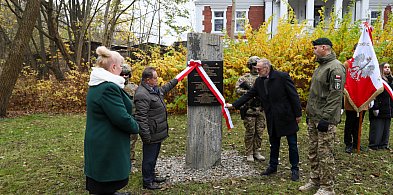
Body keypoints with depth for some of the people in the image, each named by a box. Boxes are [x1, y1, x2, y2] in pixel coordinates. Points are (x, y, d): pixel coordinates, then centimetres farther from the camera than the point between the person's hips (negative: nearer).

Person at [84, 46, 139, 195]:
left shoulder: (96, 85, 11)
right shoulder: (109, 87, -24)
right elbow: (122, 118, -24)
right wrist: (135, 127, -7)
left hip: (98, 142, 10)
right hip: (108, 147, -10)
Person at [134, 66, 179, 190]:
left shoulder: (155, 89, 10)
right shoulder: (142, 94, -23)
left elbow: (165, 88, 34)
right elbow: (141, 117, -25)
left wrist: (176, 80, 40)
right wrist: (146, 135, -25)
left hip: (158, 132, 10)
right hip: (151, 133, -10)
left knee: (154, 156, 22)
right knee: (149, 158, 4)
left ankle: (151, 177, 38)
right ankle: (147, 182, 19)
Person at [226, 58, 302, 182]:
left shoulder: (282, 77, -14)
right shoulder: (259, 81, 3)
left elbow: (293, 95, -12)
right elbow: (249, 95, 6)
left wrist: (298, 114, -11)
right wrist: (233, 105, 0)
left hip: (287, 117, -5)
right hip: (272, 119, 5)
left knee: (292, 144, 7)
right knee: (273, 144, 17)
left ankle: (295, 169, 22)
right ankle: (273, 166, 32)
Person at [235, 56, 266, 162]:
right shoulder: (244, 78, 2)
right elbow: (237, 89, -10)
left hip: (261, 109, 4)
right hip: (249, 109, -3)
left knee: (259, 132, 9)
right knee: (250, 132, 1)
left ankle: (257, 152, 21)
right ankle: (249, 153, 12)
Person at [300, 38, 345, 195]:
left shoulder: (335, 67, -13)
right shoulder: (321, 67, 18)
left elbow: (335, 96, -20)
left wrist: (326, 118, -22)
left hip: (325, 119, -10)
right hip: (313, 118, 10)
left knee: (325, 154, -2)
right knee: (313, 152, 16)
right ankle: (315, 180, 29)